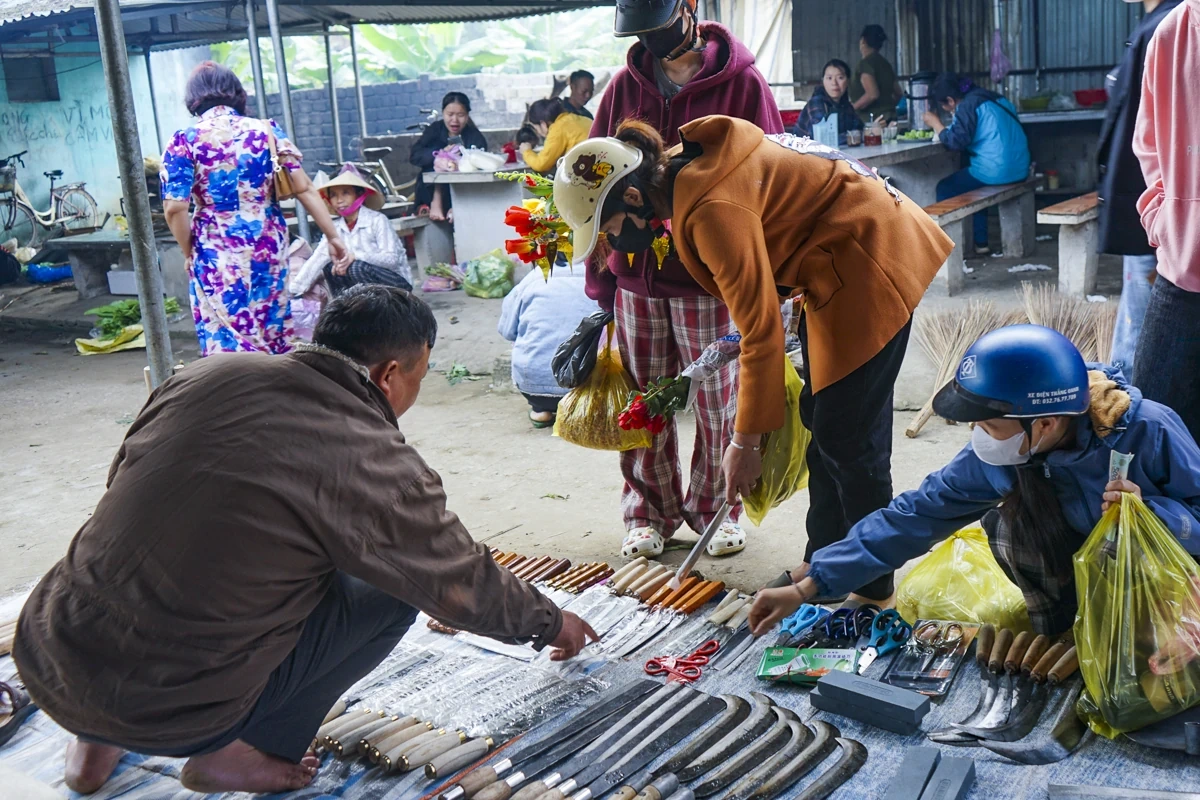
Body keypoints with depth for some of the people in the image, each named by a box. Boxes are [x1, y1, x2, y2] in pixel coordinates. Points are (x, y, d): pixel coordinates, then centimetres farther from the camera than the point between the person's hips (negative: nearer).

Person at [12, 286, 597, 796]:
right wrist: (550, 623, 23)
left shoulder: (207, 374, 0)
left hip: (42, 659, 6)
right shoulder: (379, 468, -13)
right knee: (393, 589, 6)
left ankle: (100, 742, 27)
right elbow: (468, 588, 2)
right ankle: (246, 752, 8)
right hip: (169, 713, -5)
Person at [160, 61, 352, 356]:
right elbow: (304, 188, -1)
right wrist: (333, 237, 5)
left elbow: (175, 209, -12)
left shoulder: (184, 142, -5)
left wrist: (189, 254, 4)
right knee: (274, 332, 17)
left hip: (218, 257, -3)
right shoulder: (267, 131, 3)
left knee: (228, 341, 2)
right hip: (268, 248, 3)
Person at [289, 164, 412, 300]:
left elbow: (392, 258, -23)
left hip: (397, 283, -6)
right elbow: (316, 260, -7)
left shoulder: (377, 221, -14)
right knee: (329, 267, -10)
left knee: (358, 268, -28)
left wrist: (354, 256, -32)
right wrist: (292, 291, -17)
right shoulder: (336, 227, 2)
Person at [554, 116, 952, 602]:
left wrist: (746, 442, -14)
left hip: (873, 260, -10)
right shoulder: (687, 169, 2)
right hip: (841, 263, 10)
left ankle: (873, 591, 9)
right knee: (820, 422, 14)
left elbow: (761, 329, -23)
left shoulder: (713, 207, -26)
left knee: (847, 436, -5)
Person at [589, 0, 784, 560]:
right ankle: (648, 512, 26)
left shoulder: (740, 83, -4)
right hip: (636, 277, 4)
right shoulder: (625, 87, 6)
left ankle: (715, 510, 25)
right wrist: (601, 280, 5)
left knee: (718, 403, 6)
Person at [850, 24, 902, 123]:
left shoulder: (866, 63, -9)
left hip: (872, 119, -9)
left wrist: (850, 110, -13)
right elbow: (899, 94, 19)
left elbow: (872, 94, -21)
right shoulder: (886, 64, 16)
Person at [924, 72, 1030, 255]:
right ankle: (980, 241, 26)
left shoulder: (967, 105, -10)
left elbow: (957, 142, -15)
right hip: (1019, 169, 9)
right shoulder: (993, 98, 17)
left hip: (996, 171, -9)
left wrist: (936, 124, -1)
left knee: (944, 188, 8)